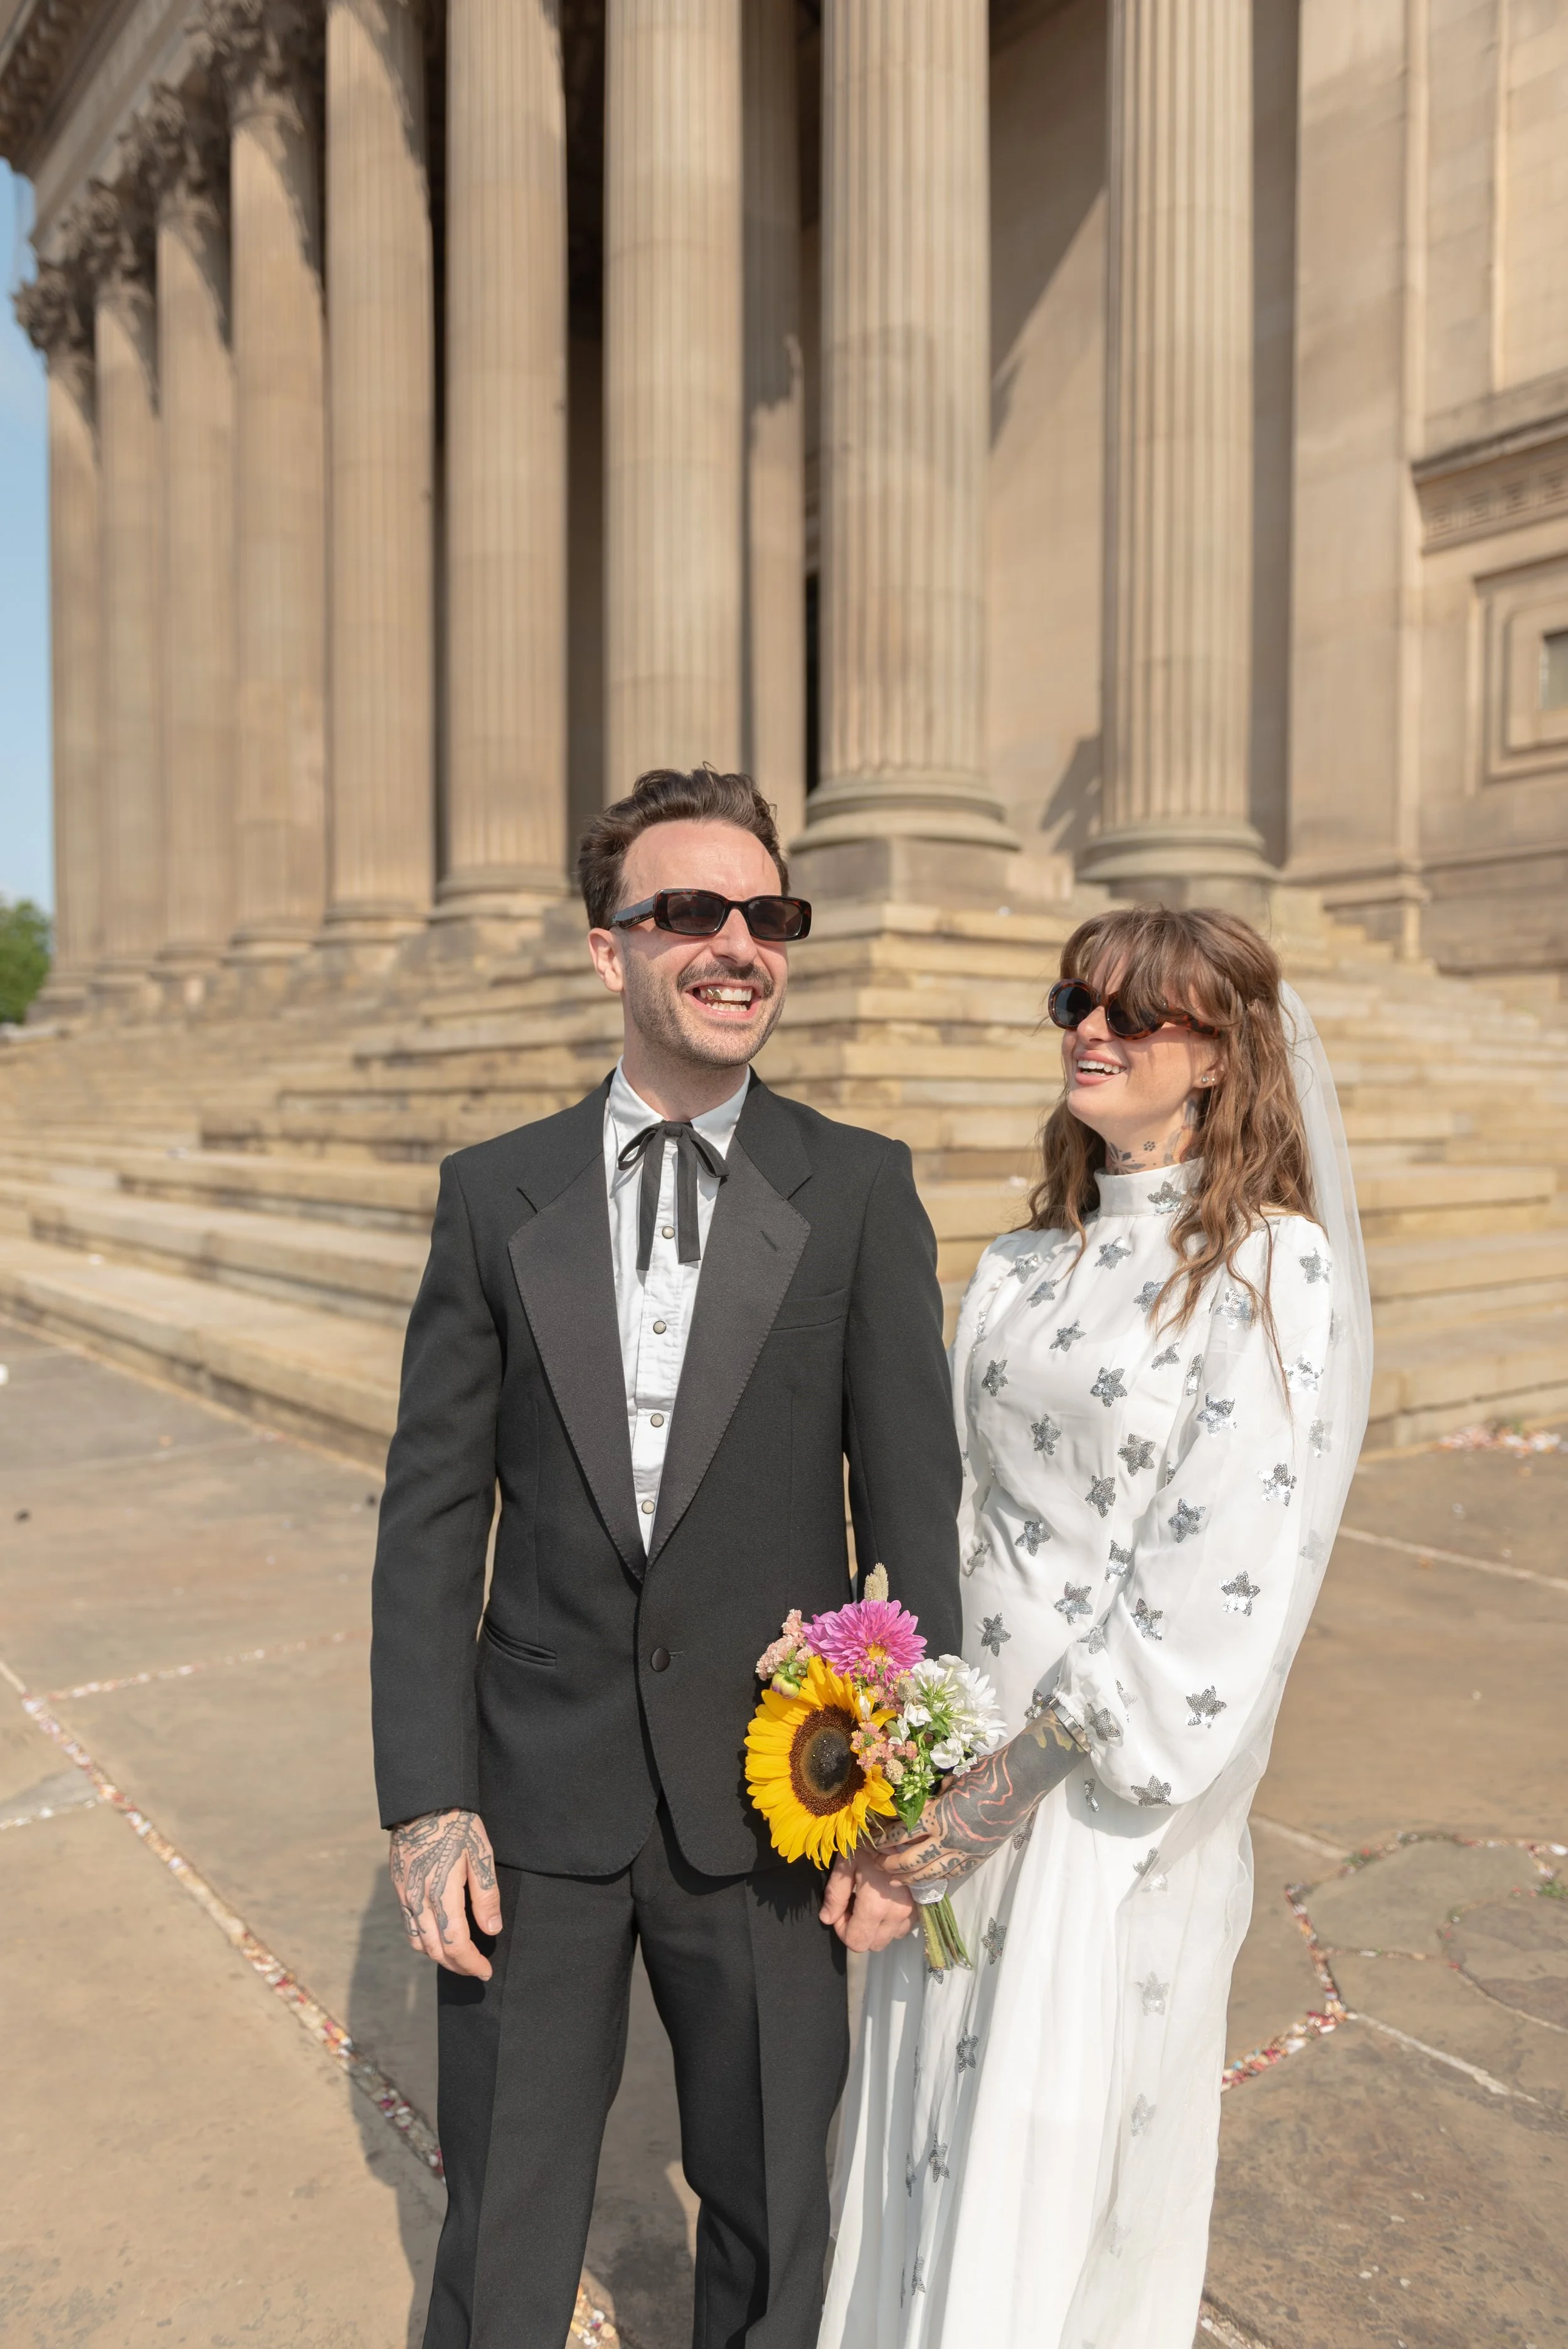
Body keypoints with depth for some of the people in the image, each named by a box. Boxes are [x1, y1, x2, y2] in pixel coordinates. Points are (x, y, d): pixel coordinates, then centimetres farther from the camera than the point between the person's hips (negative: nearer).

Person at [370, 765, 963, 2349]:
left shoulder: (860, 1192, -5)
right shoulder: (494, 1195, -2)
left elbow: (915, 1507, -4)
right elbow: (431, 1511, -1)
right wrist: (426, 1803, -5)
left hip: (767, 1800, 0)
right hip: (536, 1802, 1)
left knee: (770, 2220, 20)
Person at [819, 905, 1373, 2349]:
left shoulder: (1276, 1270, -14)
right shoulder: (1021, 1271, 5)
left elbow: (1228, 1579, -18)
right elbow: (957, 1513, 9)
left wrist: (1037, 1767, -16)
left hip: (1118, 1782, -5)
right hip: (962, 1762, 6)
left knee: (1065, 2147, 11)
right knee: (927, 2123, 19)